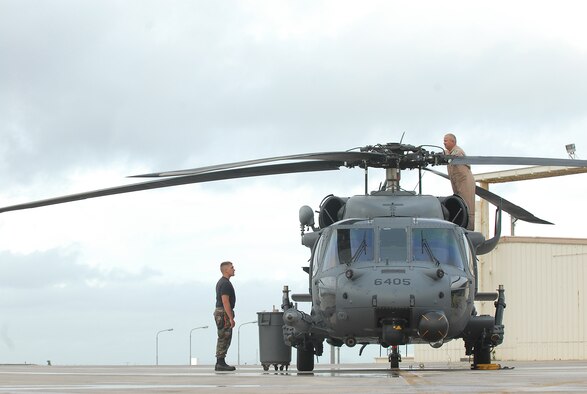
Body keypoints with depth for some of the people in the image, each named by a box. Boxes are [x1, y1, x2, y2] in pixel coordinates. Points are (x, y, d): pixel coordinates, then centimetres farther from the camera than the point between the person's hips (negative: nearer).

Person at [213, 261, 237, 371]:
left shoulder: (221, 282, 17)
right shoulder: (225, 283, -16)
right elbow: (225, 302, -22)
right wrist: (231, 318, -22)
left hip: (219, 312, 10)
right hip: (224, 313, -10)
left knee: (224, 339, 12)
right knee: (224, 339, -7)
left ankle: (220, 363, 13)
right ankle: (220, 363, -7)